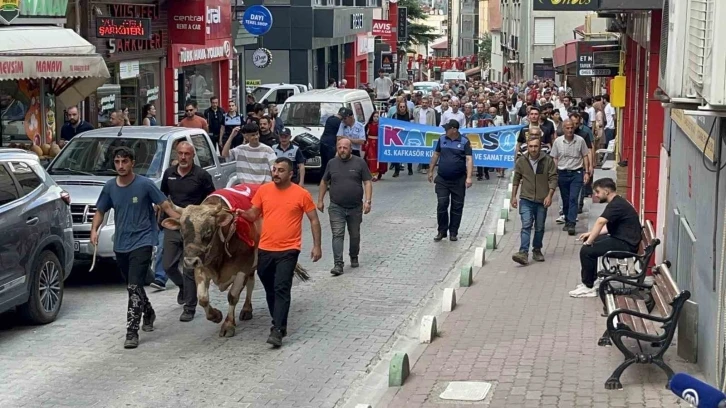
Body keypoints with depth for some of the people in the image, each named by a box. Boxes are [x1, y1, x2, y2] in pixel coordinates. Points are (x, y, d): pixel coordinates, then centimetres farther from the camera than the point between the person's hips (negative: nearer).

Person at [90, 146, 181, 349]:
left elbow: (165, 206, -8)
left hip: (141, 242, -5)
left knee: (134, 286, -15)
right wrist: (94, 229, -5)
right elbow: (100, 211, 13)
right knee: (133, 285, 19)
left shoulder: (144, 184, -9)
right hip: (120, 244, 5)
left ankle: (132, 332, -14)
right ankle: (148, 314, 44)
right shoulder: (110, 187, 3)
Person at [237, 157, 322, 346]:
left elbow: (314, 220, 0)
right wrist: (243, 214, -13)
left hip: (288, 251, -4)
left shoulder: (301, 194, -6)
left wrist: (317, 246, -4)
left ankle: (277, 331, -13)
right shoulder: (263, 190, 3)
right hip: (265, 249, 4)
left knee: (282, 288, -12)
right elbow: (253, 215, 10)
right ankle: (279, 323, 32)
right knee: (270, 289, 15)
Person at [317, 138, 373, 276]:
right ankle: (338, 264, -14)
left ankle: (354, 257, 36)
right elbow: (324, 182, 15)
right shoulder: (332, 163, 5)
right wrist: (320, 200, 11)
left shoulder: (359, 163, -1)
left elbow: (367, 182, -3)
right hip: (336, 208, 0)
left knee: (355, 235, 14)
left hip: (355, 208, 0)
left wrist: (367, 201, -13)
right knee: (337, 235, -10)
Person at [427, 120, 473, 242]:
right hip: (442, 180, 2)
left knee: (457, 207, 5)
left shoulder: (464, 142, -7)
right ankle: (442, 231, 10)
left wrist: (469, 177, -22)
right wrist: (430, 171, 14)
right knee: (442, 205, -2)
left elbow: (469, 159, -12)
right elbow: (436, 155, 14)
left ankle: (453, 233, 15)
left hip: (459, 180, -2)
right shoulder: (442, 139, 3)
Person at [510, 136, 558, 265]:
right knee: (526, 225, -12)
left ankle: (537, 250, 26)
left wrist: (549, 195, -13)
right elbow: (516, 179, 9)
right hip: (526, 199, 0)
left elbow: (553, 179, -3)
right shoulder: (521, 161, 0)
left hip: (542, 201, 0)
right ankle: (523, 252, -18)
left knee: (540, 228, 10)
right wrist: (513, 196, 7)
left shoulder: (548, 161, -5)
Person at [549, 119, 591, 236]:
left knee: (573, 199, -11)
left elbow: (585, 156, 4)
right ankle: (567, 221, 24)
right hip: (562, 173, 2)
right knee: (565, 200, 11)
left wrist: (586, 172, -1)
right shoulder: (558, 141, 0)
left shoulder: (580, 141, -3)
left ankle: (571, 224, -14)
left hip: (576, 173, -2)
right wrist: (554, 174, 1)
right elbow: (555, 159, 6)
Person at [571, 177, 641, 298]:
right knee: (590, 246, 17)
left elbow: (600, 222, -32)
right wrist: (591, 234, 11)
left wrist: (589, 241, -26)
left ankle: (588, 287, -5)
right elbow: (609, 227, 21)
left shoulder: (616, 204, -19)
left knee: (586, 250, -15)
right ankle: (591, 280, 20)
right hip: (621, 239, 11)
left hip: (626, 244, -11)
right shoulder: (617, 203, 14)